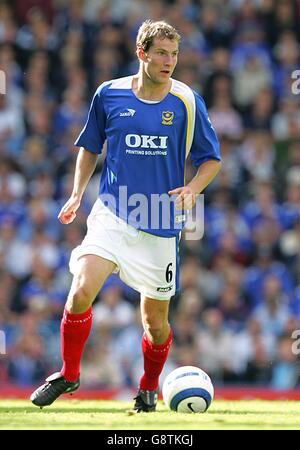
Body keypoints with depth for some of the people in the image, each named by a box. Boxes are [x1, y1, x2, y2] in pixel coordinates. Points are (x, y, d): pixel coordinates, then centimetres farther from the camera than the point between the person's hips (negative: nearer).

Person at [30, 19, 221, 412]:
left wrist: (192, 188, -11)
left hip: (161, 225, 0)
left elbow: (212, 159, 7)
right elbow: (90, 146, 17)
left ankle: (149, 387, 33)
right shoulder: (109, 94, 1)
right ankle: (68, 374, 0)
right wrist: (77, 193, 7)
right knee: (82, 291, -21)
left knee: (155, 321, 4)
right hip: (112, 214, 0)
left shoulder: (187, 102, -1)